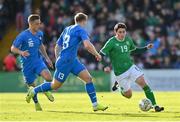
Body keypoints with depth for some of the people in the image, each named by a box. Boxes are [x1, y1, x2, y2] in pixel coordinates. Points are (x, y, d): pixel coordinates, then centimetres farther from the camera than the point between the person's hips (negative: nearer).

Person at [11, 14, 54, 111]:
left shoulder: (40, 34, 1)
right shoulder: (23, 36, -17)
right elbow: (13, 48, -13)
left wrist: (47, 58, 20)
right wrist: (21, 52, -33)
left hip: (38, 61, 3)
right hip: (27, 64, -3)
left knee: (48, 77, -22)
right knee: (31, 86, 6)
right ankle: (36, 103, 34)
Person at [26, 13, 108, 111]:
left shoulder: (67, 29, 15)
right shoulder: (80, 30, -10)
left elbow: (57, 46, 19)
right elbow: (87, 45, -24)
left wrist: (58, 60, 26)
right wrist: (97, 54, -11)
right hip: (65, 61, -9)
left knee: (88, 78, -1)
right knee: (55, 85, 4)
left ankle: (95, 105, -4)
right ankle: (34, 91, 22)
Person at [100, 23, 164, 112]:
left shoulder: (128, 40, 3)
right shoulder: (111, 42, -14)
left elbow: (134, 50, 21)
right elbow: (101, 54, -13)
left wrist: (146, 48, 9)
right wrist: (106, 66, -27)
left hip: (131, 67, 4)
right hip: (120, 72, -4)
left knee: (142, 82, -18)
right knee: (128, 95, 2)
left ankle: (154, 105, -17)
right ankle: (118, 84, 34)